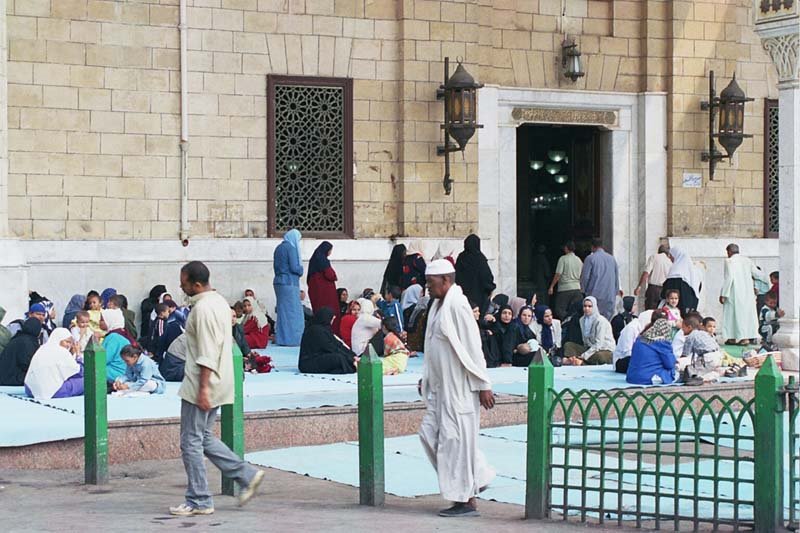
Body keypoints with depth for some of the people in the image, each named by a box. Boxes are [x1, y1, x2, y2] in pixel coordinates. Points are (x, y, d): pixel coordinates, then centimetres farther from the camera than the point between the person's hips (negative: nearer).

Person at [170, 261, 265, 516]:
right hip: (219, 383, 10)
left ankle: (199, 501, 3)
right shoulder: (219, 302, 14)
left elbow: (207, 354, -23)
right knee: (204, 438, 18)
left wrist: (203, 388, -23)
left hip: (201, 385, -10)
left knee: (191, 442, -2)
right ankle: (246, 474, 15)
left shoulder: (203, 308, -18)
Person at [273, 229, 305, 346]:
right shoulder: (291, 248, -12)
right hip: (289, 283, -8)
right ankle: (291, 339, -5)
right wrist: (301, 269, 3)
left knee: (282, 310, 13)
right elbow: (294, 267, -18)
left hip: (279, 281, 8)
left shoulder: (279, 248, 13)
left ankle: (281, 338, 15)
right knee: (292, 311, -4)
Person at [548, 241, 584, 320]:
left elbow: (558, 275, -11)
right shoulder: (579, 260, 11)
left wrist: (551, 287, -4)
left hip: (565, 288, -6)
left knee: (559, 310, -3)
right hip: (577, 288, 6)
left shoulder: (563, 259, -6)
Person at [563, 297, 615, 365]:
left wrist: (584, 356, -25)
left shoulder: (600, 321, -15)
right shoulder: (582, 320, 7)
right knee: (568, 345, -10)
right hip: (590, 349, 7)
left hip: (606, 351, -7)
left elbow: (598, 344, -21)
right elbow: (585, 340, 11)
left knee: (598, 356, -42)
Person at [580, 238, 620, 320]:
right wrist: (616, 292, 22)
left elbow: (585, 277, -5)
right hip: (610, 295, 4)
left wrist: (584, 290, 11)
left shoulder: (590, 258, -3)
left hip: (595, 294, -4)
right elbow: (617, 277, 15)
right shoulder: (612, 258, 10)